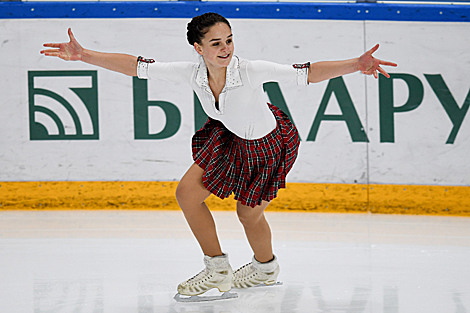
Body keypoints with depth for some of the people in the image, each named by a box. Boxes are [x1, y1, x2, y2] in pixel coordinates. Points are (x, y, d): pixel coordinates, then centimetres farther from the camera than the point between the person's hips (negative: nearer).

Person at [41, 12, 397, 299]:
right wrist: (83, 56, -26)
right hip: (228, 137, 5)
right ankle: (217, 270, 18)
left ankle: (266, 268, 45)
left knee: (249, 214, 10)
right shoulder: (192, 72, -23)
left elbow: (307, 73, -34)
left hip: (267, 146, -4)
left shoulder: (251, 71, -34)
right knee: (187, 192, -2)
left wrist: (356, 64, -47)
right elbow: (135, 66, -20)